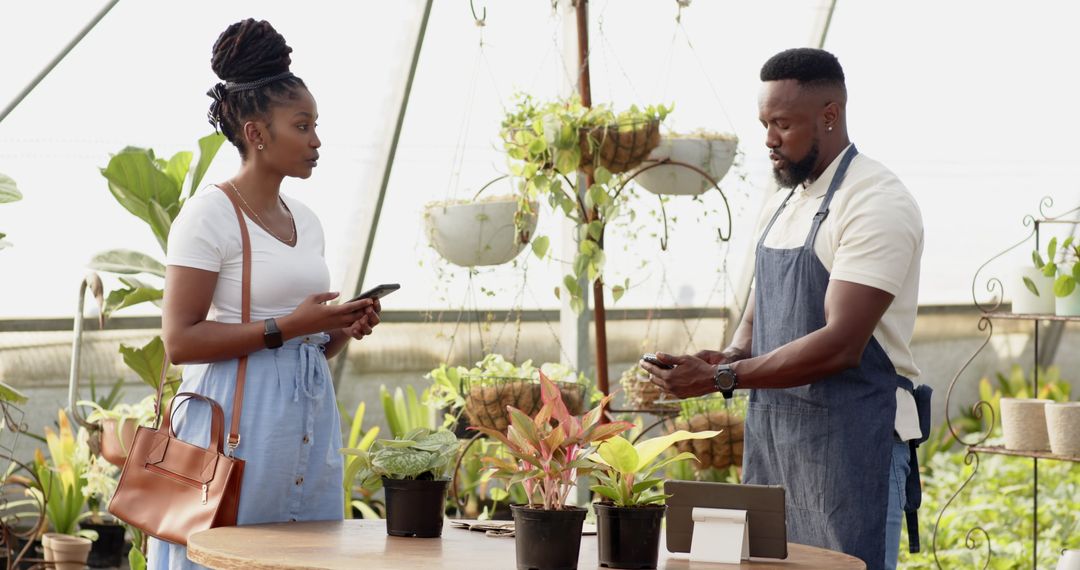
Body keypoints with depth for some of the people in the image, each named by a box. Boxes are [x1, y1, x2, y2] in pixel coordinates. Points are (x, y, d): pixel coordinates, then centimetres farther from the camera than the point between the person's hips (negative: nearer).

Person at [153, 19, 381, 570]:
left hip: (309, 415, 7)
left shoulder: (305, 220, 15)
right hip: (236, 419, -7)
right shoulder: (210, 214, -7)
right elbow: (180, 341, -15)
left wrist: (344, 329, 3)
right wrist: (285, 327, -18)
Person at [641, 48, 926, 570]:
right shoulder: (781, 204, 14)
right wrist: (729, 359, -5)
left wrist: (722, 378, -22)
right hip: (770, 430, 8)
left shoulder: (877, 204, -13)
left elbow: (841, 345, -21)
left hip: (850, 440, -8)